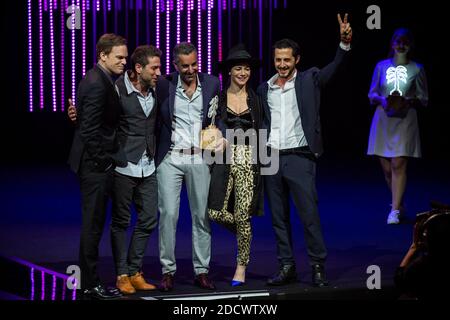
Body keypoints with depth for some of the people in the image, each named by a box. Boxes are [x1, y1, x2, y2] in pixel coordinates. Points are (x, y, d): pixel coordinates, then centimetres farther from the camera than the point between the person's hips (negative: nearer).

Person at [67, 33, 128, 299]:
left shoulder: (100, 79, 13)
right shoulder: (97, 85, -19)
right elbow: (89, 130, -23)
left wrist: (105, 160, 15)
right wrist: (102, 162, -16)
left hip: (95, 163, 10)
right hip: (96, 165, -10)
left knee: (94, 223, 15)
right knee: (93, 223, -3)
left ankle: (88, 280, 22)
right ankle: (91, 284, 4)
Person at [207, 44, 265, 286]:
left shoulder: (255, 100, 7)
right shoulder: (219, 98, 6)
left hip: (247, 160, 0)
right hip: (224, 159, 1)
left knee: (242, 216, -4)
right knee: (217, 213, -9)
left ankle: (241, 266, 11)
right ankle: (243, 236, 24)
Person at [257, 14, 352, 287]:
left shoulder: (308, 80, 1)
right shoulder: (265, 89, 11)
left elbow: (333, 68, -14)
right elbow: (260, 123, 13)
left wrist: (345, 43, -30)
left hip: (299, 157, -4)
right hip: (271, 159, 4)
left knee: (309, 214, -5)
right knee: (279, 217, 8)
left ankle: (318, 267, 3)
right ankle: (287, 267, 15)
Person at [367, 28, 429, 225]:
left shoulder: (417, 69, 3)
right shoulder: (382, 66, 8)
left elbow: (423, 99, 7)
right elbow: (372, 94, 12)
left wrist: (408, 102, -13)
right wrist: (382, 100, -10)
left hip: (405, 119, -2)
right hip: (383, 118, 2)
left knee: (398, 164, -12)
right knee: (386, 167, 4)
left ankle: (395, 210, -10)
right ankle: (399, 204, 23)